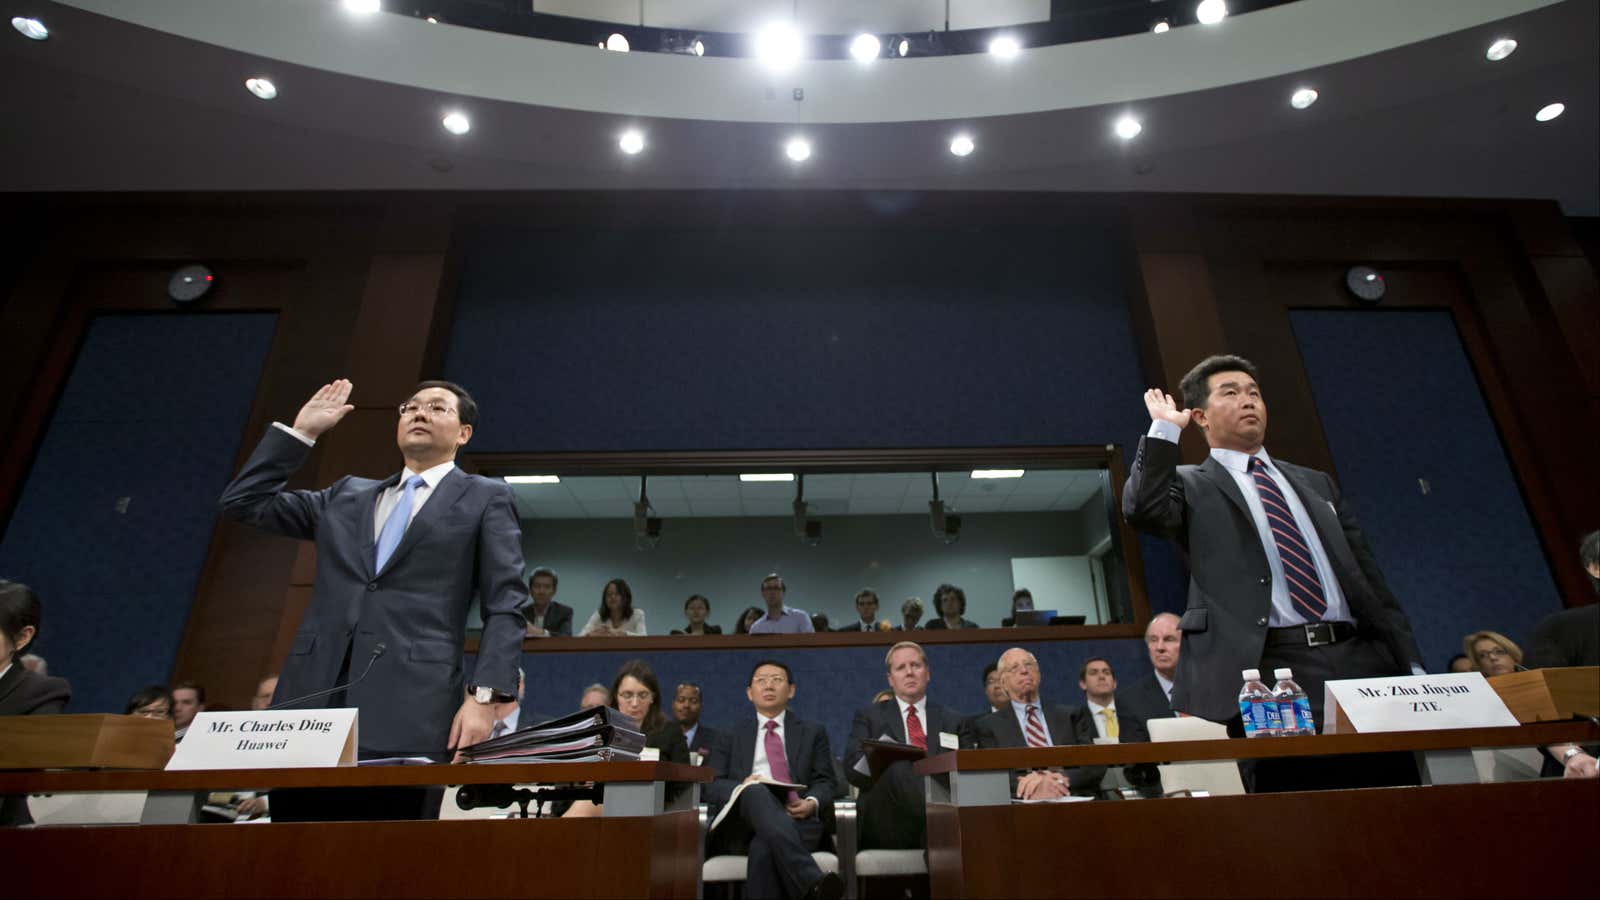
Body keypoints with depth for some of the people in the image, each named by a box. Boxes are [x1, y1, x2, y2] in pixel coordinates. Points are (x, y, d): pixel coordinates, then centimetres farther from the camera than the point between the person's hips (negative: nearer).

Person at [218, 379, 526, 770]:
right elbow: (244, 502, 20)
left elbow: (505, 607, 0)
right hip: (314, 696, 4)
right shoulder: (347, 495, 23)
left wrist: (484, 695, -12)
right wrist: (301, 431, 17)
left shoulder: (485, 498, 8)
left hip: (410, 709, -4)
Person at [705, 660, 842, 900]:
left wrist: (812, 803, -13)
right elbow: (711, 786, 12)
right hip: (742, 822, 1)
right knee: (756, 793, -39)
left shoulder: (813, 732, 22)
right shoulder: (732, 736, 23)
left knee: (763, 847, -39)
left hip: (797, 819, 0)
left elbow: (824, 782, 12)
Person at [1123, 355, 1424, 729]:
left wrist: (1411, 664, 12)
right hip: (1271, 666, -5)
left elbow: (1366, 577, 19)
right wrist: (1164, 428, -9)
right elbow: (1143, 510, -18)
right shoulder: (1191, 485, 5)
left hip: (1358, 657, 5)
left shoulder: (1316, 483, 21)